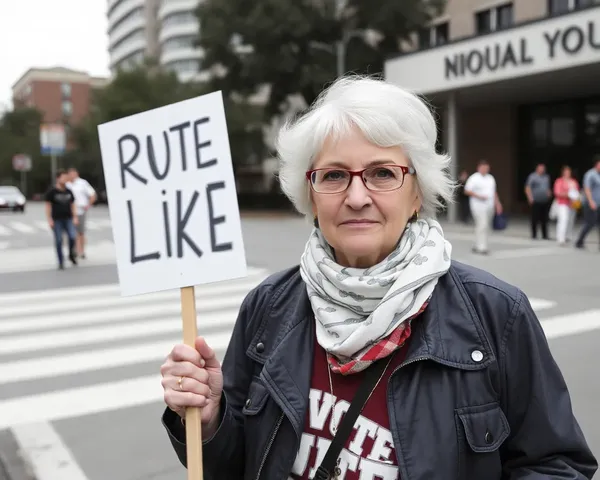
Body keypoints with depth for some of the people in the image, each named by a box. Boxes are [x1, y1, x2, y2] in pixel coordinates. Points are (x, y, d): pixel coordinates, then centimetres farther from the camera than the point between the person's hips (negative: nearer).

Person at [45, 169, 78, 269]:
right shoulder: (52, 192, -2)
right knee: (58, 241, 0)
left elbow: (72, 205, 16)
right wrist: (49, 220, -7)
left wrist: (75, 217, 9)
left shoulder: (69, 192, 10)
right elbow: (48, 206, -2)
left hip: (68, 219, 3)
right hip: (56, 220, -3)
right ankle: (61, 262, 9)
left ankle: (71, 255, 13)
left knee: (72, 237, -12)